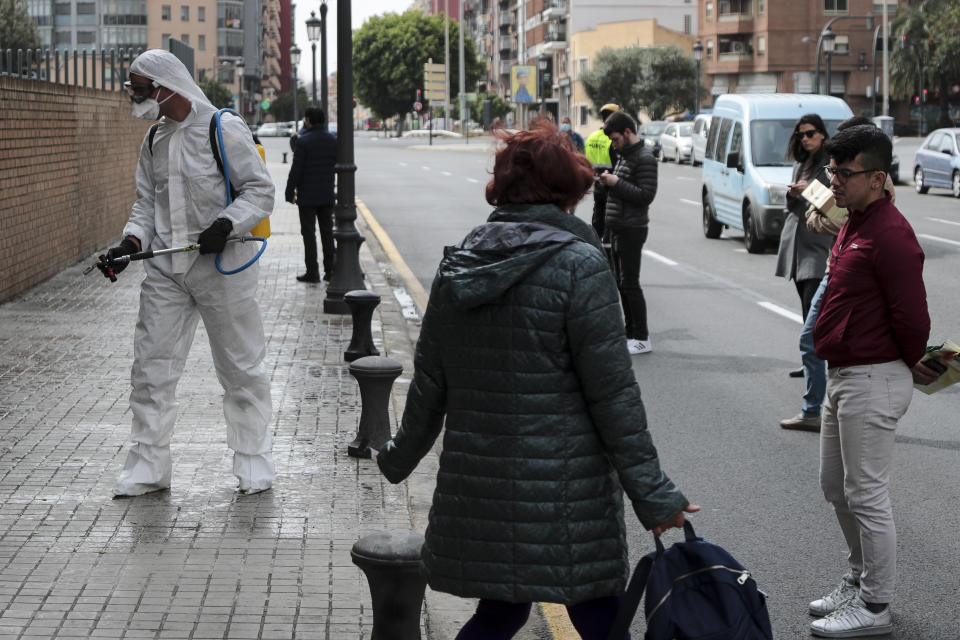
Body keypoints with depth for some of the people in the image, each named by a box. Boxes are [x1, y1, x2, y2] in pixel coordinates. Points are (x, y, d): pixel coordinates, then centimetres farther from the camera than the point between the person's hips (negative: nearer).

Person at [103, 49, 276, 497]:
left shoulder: (224, 129, -8)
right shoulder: (153, 141, 12)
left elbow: (260, 191, -8)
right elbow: (147, 203, 16)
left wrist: (225, 225, -22)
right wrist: (131, 242, -2)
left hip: (222, 263, -6)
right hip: (166, 267, 6)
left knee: (241, 367, 4)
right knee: (152, 364, 3)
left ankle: (253, 460, 16)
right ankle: (148, 463, 11)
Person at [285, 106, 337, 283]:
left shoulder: (304, 141, -13)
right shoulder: (333, 140, 4)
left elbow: (296, 170, -13)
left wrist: (290, 192, -5)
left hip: (307, 196, -5)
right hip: (327, 195, 5)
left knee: (309, 233, 0)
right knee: (327, 232, 13)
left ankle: (312, 272, -1)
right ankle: (330, 269, 13)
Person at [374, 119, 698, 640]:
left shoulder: (458, 265, 6)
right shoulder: (578, 265, -11)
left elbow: (430, 382, 12)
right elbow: (613, 392, -13)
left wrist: (400, 456, 27)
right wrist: (651, 492, -9)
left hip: (474, 481, 6)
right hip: (562, 489, -6)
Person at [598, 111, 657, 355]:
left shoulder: (645, 159, -14)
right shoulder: (625, 155, 16)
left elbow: (646, 196, -20)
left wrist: (617, 183, -19)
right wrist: (609, 181, 4)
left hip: (632, 229, -10)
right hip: (618, 227, 10)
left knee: (629, 283, -8)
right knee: (622, 282, 13)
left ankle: (642, 338, -3)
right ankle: (631, 332, 20)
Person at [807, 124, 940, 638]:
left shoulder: (890, 235, -21)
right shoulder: (854, 225, 12)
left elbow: (913, 318, -21)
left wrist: (909, 365, -3)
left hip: (872, 380, -10)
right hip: (843, 377, 10)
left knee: (866, 495, -3)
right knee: (836, 487, 19)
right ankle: (860, 581, 34)